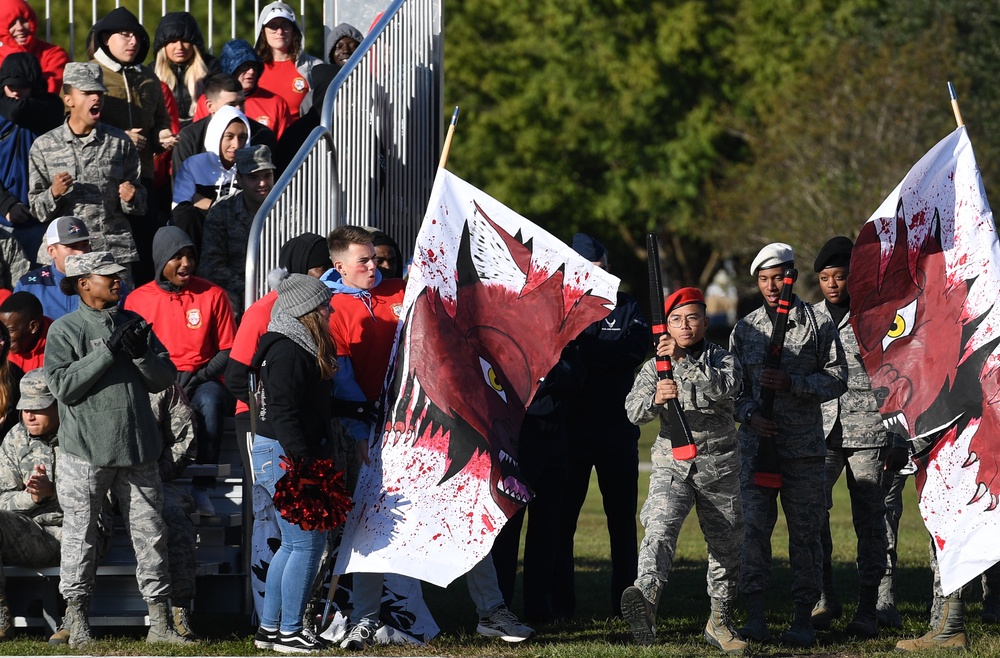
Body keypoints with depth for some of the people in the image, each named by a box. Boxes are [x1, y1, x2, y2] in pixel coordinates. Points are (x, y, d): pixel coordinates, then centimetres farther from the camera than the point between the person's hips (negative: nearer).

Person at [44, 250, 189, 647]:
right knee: (80, 536, 1)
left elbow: (164, 379, 10)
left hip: (137, 450, 4)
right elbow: (63, 386, -14)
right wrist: (109, 351, -16)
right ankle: (77, 623, 9)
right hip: (86, 452, -4)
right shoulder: (65, 330, -2)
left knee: (150, 533, 3)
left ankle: (160, 623, 7)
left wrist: (141, 353, -9)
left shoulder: (133, 324, 12)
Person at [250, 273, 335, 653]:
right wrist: (303, 461, -25)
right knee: (308, 542, -7)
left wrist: (316, 457, 17)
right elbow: (283, 412, -22)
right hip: (284, 455, -11)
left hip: (292, 454, 11)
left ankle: (269, 628, 20)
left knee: (293, 543, 15)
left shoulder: (300, 348, 15)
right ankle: (289, 632, -2)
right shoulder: (288, 353, -16)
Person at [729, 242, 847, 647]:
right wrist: (750, 414, -7)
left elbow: (837, 379, -2)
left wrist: (792, 383, -14)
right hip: (757, 444, 2)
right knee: (754, 528, -5)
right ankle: (755, 617, -1)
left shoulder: (818, 325, 3)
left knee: (805, 532, 0)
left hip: (804, 447, -2)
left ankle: (804, 619, 6)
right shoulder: (744, 330, 11)